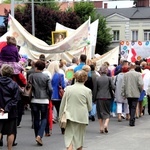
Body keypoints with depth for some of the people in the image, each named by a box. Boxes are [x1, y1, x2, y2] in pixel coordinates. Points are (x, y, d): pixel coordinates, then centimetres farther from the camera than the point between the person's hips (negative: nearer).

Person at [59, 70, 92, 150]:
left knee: (69, 137, -1)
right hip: (82, 117, 0)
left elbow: (62, 104, 4)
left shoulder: (68, 89, -1)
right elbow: (89, 107, 1)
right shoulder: (87, 91, -7)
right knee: (79, 137, 17)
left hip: (70, 116, 0)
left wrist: (61, 116, 14)